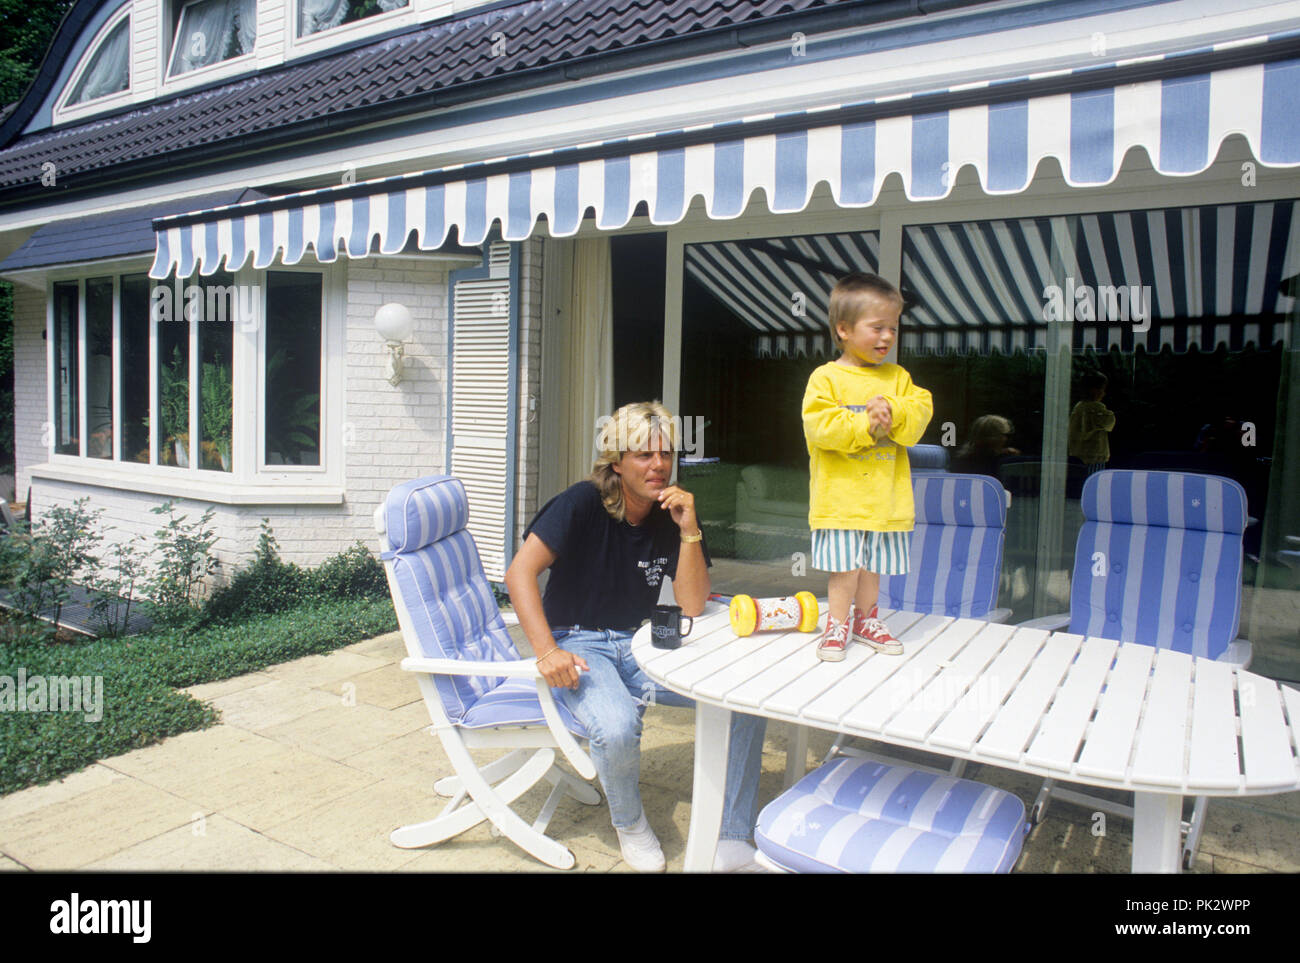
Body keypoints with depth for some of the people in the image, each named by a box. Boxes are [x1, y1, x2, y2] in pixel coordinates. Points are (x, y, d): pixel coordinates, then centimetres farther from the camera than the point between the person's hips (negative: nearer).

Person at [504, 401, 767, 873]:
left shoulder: (673, 516, -1)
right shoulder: (583, 503, -14)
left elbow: (692, 605, -7)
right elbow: (520, 573, -19)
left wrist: (690, 529, -20)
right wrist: (547, 651, -29)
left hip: (638, 644, 5)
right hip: (579, 644, -5)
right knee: (617, 728, -35)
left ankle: (731, 843, -1)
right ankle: (628, 821, 2)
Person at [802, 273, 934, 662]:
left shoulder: (898, 378, 10)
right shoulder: (826, 377, -6)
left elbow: (920, 415, 1)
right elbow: (818, 426, -16)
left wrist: (892, 412, -18)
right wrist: (864, 426, -21)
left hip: (885, 494, 4)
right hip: (840, 493, -4)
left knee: (873, 562, 14)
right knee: (844, 565, -3)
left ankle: (865, 618, 33)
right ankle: (837, 624, 14)